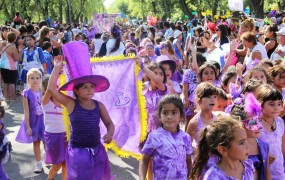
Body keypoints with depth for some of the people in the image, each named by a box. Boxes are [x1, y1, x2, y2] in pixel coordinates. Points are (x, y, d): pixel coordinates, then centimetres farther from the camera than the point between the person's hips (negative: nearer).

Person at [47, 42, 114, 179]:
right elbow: (51, 88, -16)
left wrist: (110, 134, -13)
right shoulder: (71, 104, -8)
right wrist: (57, 67, -14)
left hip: (97, 150, 3)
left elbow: (109, 123, 9)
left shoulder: (99, 106, -1)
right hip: (77, 151, -3)